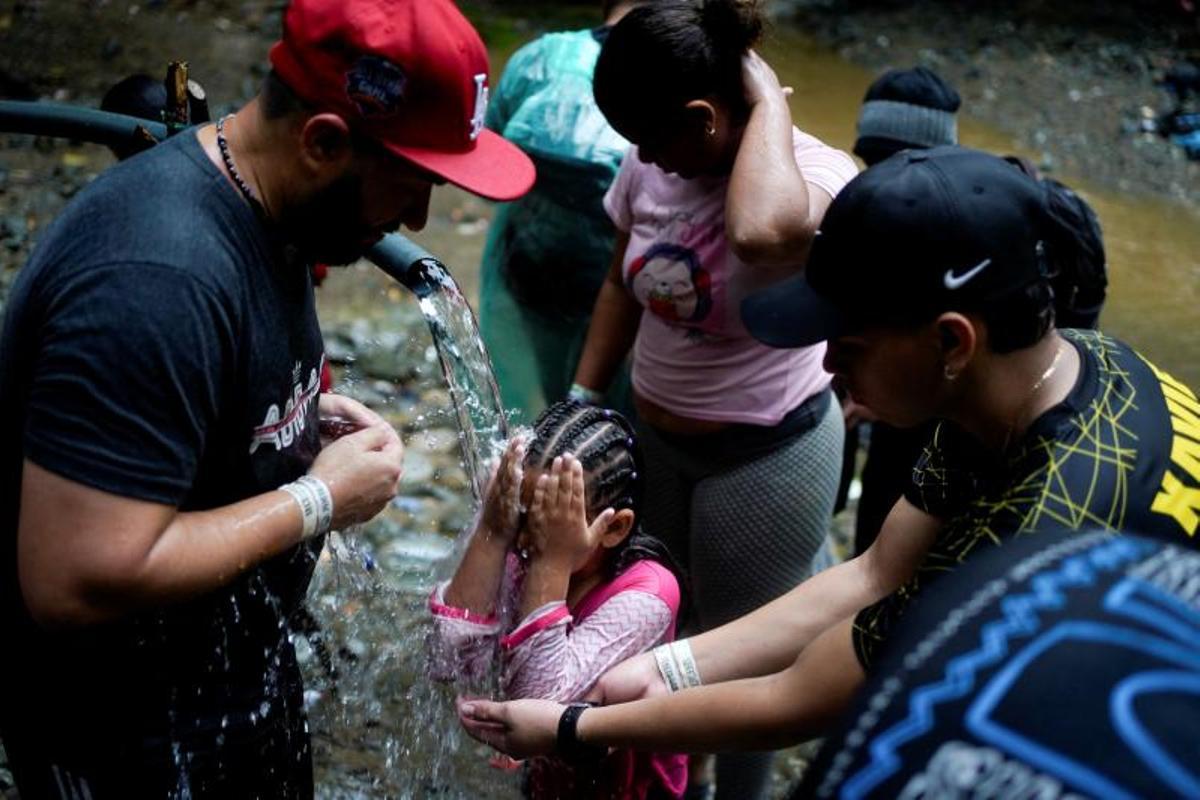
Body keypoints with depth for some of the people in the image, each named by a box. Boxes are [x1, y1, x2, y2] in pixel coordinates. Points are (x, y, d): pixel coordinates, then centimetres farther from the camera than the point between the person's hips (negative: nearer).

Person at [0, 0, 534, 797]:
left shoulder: (261, 205, -3)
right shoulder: (156, 280, -33)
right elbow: (77, 584, -35)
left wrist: (301, 415, -5)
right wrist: (317, 501, -24)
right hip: (130, 729, -8)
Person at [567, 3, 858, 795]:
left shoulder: (815, 174, -28)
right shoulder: (649, 167, -9)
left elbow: (761, 233, -53)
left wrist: (769, 98, -38)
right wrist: (582, 399, 9)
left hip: (767, 458, -6)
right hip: (653, 438, 7)